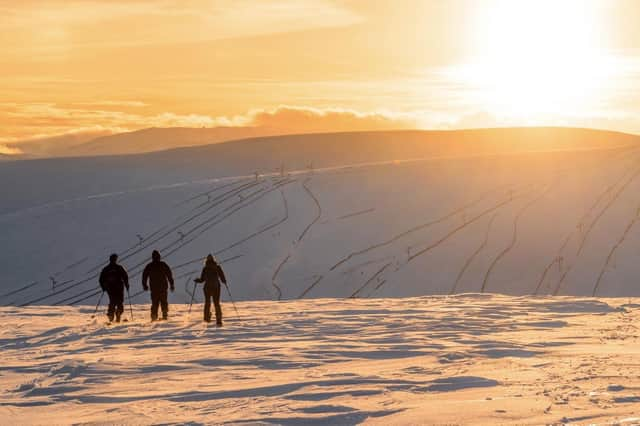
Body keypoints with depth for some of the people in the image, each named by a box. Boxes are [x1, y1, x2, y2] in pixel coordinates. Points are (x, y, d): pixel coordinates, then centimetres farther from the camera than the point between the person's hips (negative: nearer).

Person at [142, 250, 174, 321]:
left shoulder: (149, 266, 2)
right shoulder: (163, 265, 0)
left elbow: (144, 276, 4)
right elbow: (169, 275, 1)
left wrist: (144, 285, 14)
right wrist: (171, 284, 7)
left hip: (154, 288, 0)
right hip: (163, 287, 0)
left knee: (154, 303, 5)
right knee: (164, 302, 9)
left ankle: (154, 317, -6)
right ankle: (165, 315, 2)